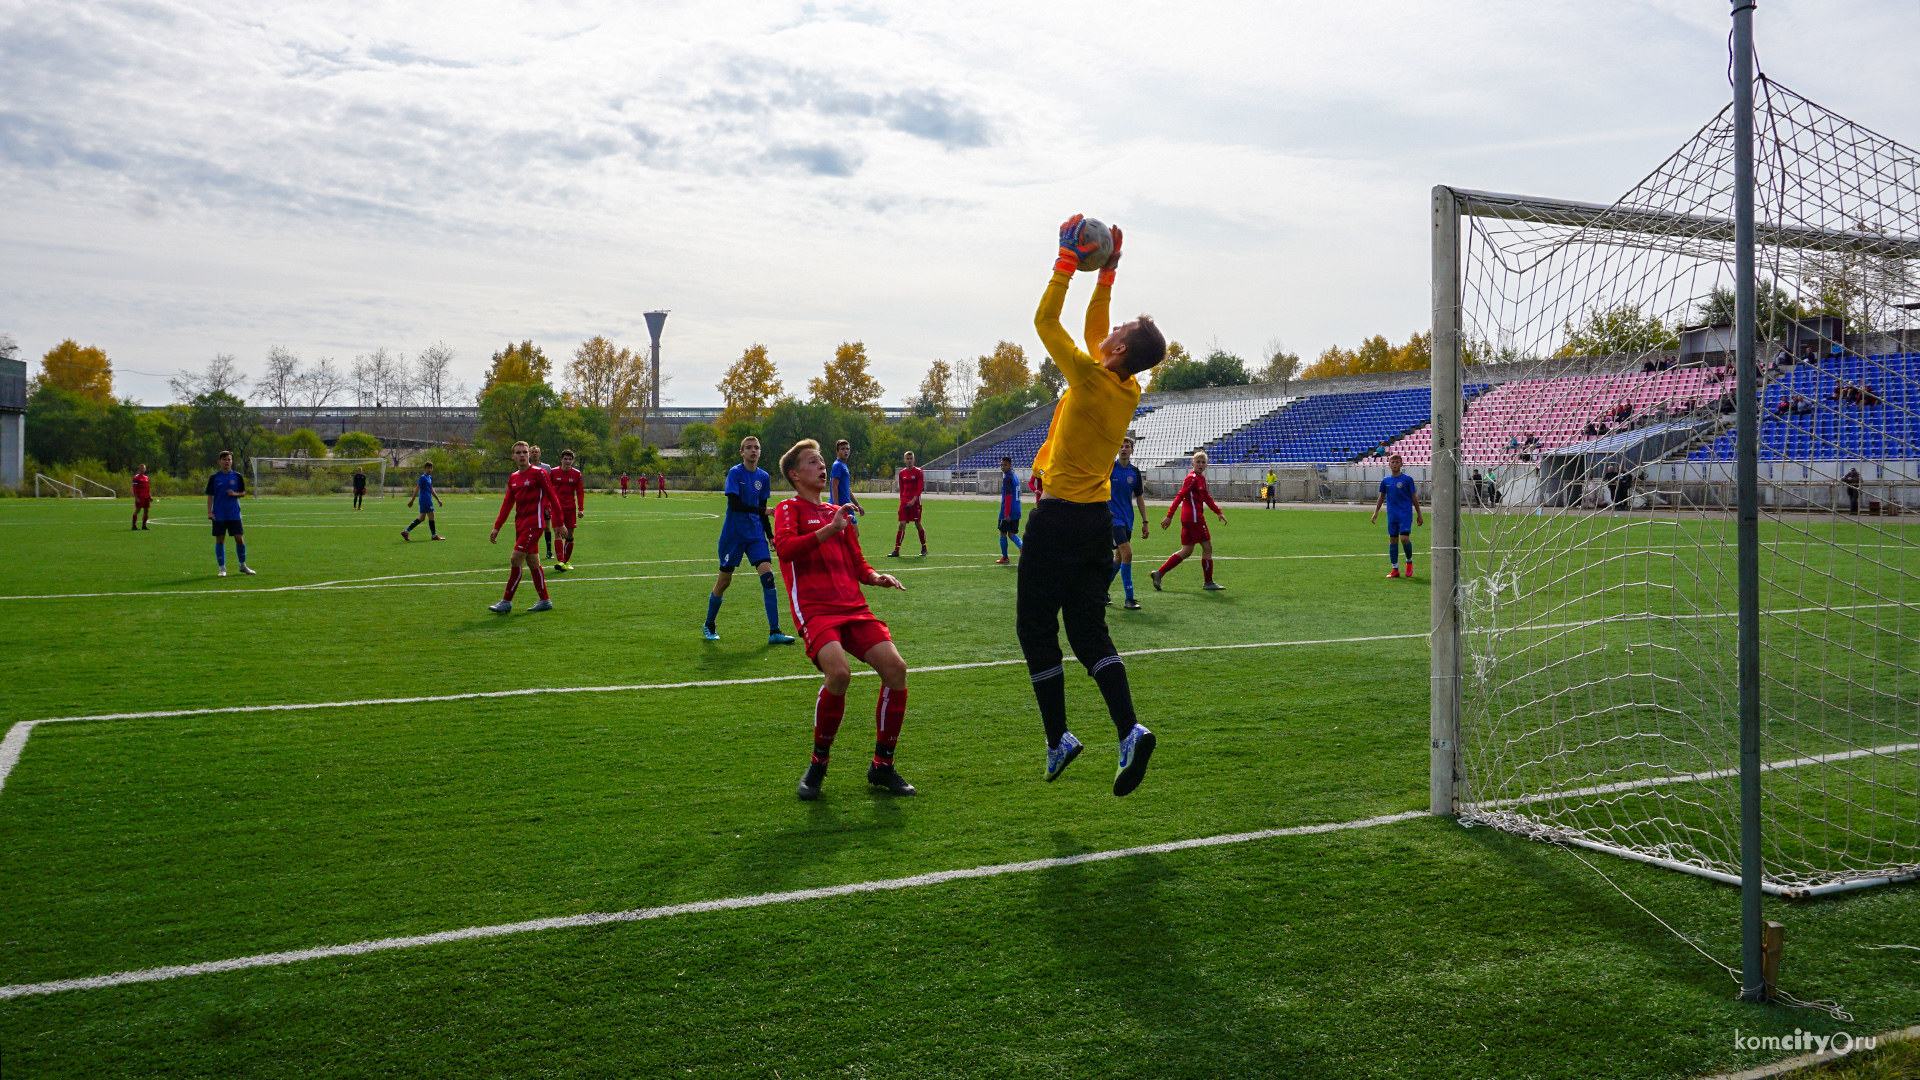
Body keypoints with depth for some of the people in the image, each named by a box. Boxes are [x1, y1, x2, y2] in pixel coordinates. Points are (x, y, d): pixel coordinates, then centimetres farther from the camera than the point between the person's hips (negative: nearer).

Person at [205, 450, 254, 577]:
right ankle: (222, 568, 8)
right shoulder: (214, 478, 2)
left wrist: (235, 494, -11)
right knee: (220, 540, 0)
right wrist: (209, 512, -6)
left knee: (240, 539, 0)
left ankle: (243, 565, 17)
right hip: (219, 515, -1)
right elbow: (210, 496, 3)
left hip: (234, 514, 1)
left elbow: (243, 493, 11)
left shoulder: (237, 477, 5)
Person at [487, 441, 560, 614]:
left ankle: (506, 602, -5)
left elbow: (552, 497, -6)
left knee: (516, 559, -11)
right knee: (532, 562, 10)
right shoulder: (513, 478, 14)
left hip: (534, 523, -7)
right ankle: (545, 601, 17)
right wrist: (497, 527, 13)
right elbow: (507, 504, 17)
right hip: (520, 524, 7)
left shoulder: (538, 473, -7)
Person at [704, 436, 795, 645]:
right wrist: (763, 511, -26)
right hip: (733, 534, -4)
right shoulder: (735, 472, -8)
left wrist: (770, 535, 10)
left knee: (768, 575, -11)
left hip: (755, 534, 4)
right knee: (724, 581, 3)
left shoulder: (763, 477, 8)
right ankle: (709, 626, 26)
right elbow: (734, 503, -19)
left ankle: (774, 632, -10)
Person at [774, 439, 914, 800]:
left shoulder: (838, 512, 27)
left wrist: (876, 577, 10)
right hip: (815, 610, -6)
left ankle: (882, 765, 1)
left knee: (895, 667, -15)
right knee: (839, 671, -31)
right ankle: (817, 764, -8)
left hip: (853, 607, 6)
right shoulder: (789, 508, 8)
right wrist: (829, 529, -22)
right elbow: (784, 547, -13)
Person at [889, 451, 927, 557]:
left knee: (918, 524, 2)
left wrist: (913, 500, -17)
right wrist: (902, 500, 7)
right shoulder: (902, 473, 11)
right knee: (902, 524, -4)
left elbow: (920, 488, -8)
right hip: (904, 502, 4)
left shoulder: (918, 472, -2)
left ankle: (924, 549, 16)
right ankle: (896, 550, -5)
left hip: (915, 502, -3)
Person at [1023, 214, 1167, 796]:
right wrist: (1106, 272, 21)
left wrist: (1068, 262, 2)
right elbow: (1093, 328, 21)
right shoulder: (1128, 390, 6)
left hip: (1059, 518, -7)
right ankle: (1129, 731, -7)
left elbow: (1045, 320, -5)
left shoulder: (1091, 377, -14)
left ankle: (1058, 738, 4)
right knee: (1090, 633, 8)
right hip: (1099, 518, 7)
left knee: (1037, 628, 3)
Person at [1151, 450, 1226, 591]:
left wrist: (1218, 512, 31)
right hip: (1194, 517, -10)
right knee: (1207, 547, -1)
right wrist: (1169, 516, -24)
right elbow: (1180, 496, -19)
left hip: (1187, 519, 10)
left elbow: (1206, 497, 30)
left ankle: (1159, 573, 2)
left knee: (1186, 551, 8)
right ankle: (1208, 582, 8)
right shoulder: (1192, 478, -12)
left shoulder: (1201, 478, 17)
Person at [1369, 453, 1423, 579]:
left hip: (1406, 514, -3)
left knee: (1404, 538, -15)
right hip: (1392, 515, 3)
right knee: (1393, 540, 3)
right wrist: (1375, 513, 13)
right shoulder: (1385, 480, 8)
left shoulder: (1407, 479, -1)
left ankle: (1409, 562, 11)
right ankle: (1394, 569, 9)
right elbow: (1381, 497, 18)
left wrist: (1419, 515, 5)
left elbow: (1414, 498, 3)